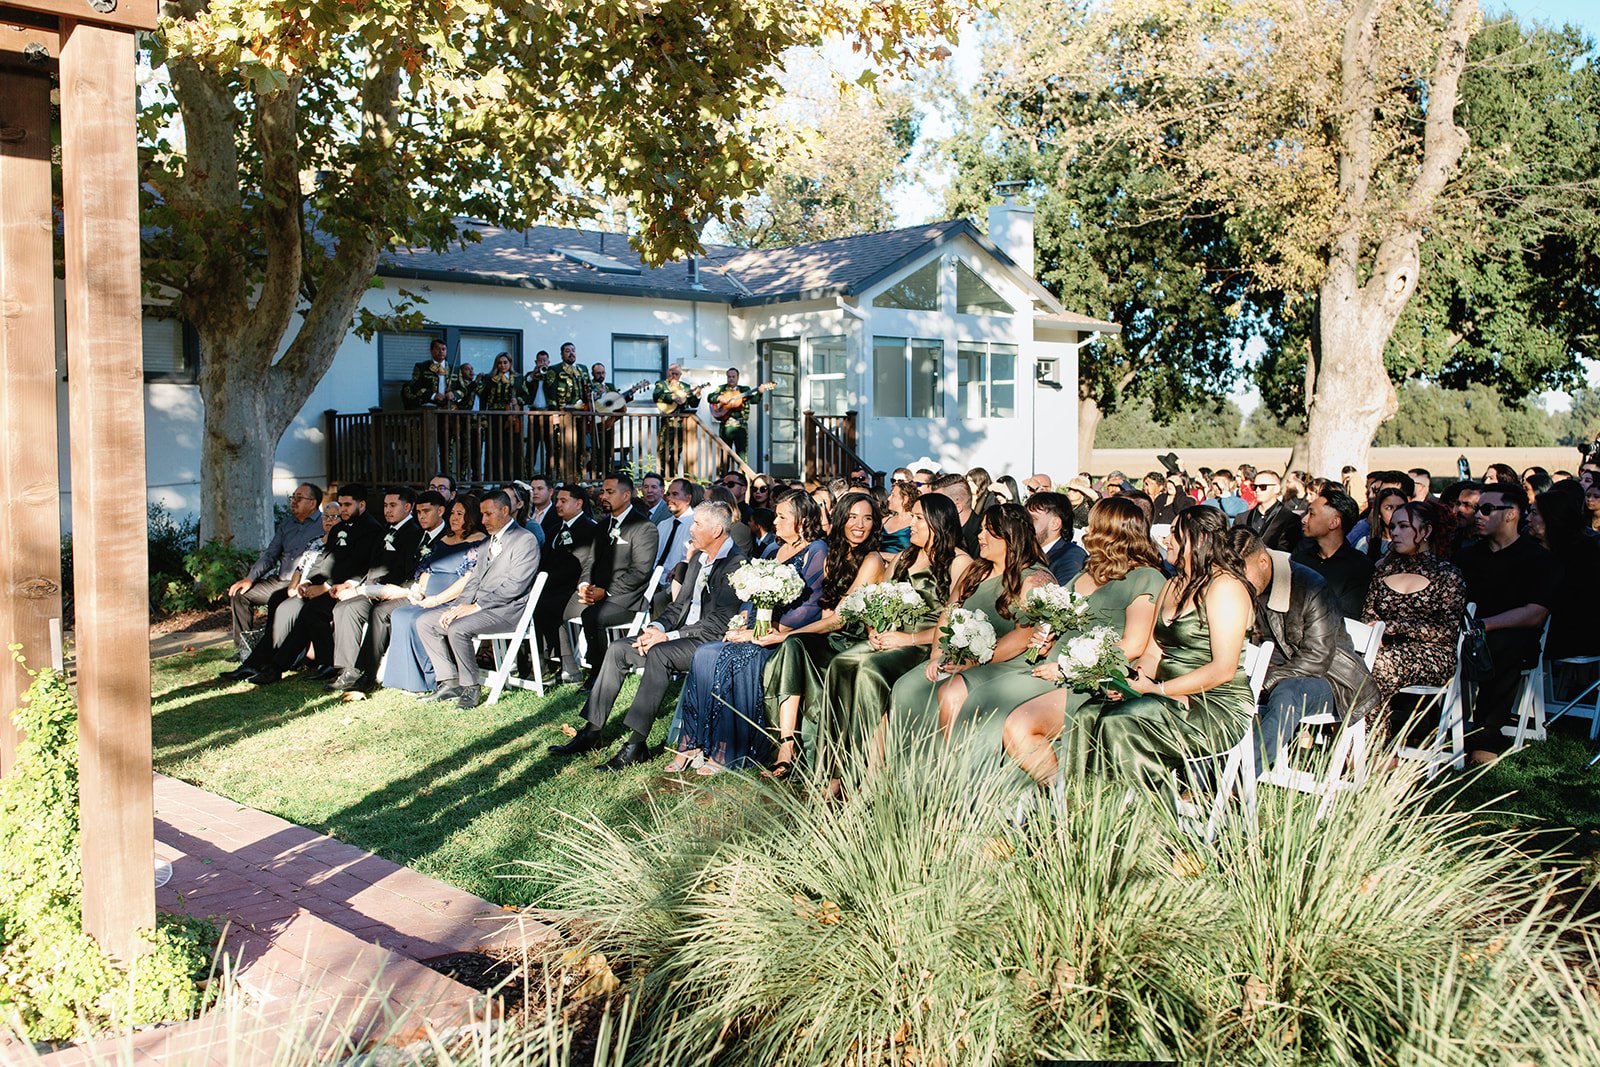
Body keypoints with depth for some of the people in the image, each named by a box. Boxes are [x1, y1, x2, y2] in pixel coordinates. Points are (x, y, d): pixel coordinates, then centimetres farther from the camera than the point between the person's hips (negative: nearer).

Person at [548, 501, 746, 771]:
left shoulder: (736, 564, -14)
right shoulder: (697, 559, 16)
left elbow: (719, 624, -20)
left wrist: (668, 636, -18)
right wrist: (656, 627, -3)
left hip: (712, 641, -9)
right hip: (684, 635, 10)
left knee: (659, 653, -34)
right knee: (618, 648, -3)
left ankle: (636, 743, -32)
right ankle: (591, 732, -3)